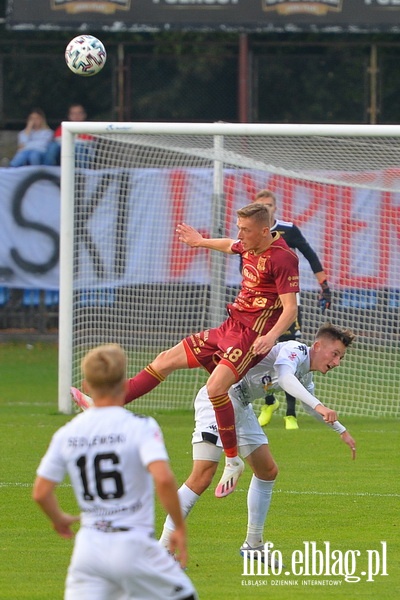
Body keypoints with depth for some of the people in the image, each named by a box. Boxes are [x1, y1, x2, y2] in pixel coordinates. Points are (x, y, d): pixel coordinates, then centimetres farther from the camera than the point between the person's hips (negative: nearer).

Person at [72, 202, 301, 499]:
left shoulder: (283, 258, -18)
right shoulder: (249, 247, 8)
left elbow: (291, 309, -22)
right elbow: (231, 247, 35)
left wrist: (271, 336, -38)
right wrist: (201, 242, 49)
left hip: (252, 335, -9)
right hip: (230, 328, 9)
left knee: (216, 386, -29)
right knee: (166, 360, 10)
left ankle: (233, 461, -16)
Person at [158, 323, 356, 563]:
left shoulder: (305, 376, 14)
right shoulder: (295, 350, -16)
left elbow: (310, 405, 35)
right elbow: (284, 377, -39)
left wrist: (341, 430, 40)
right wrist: (317, 405, -46)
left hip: (242, 408, 11)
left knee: (268, 471, 14)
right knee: (202, 478, -17)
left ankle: (253, 544, 25)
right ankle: (164, 546, -15)